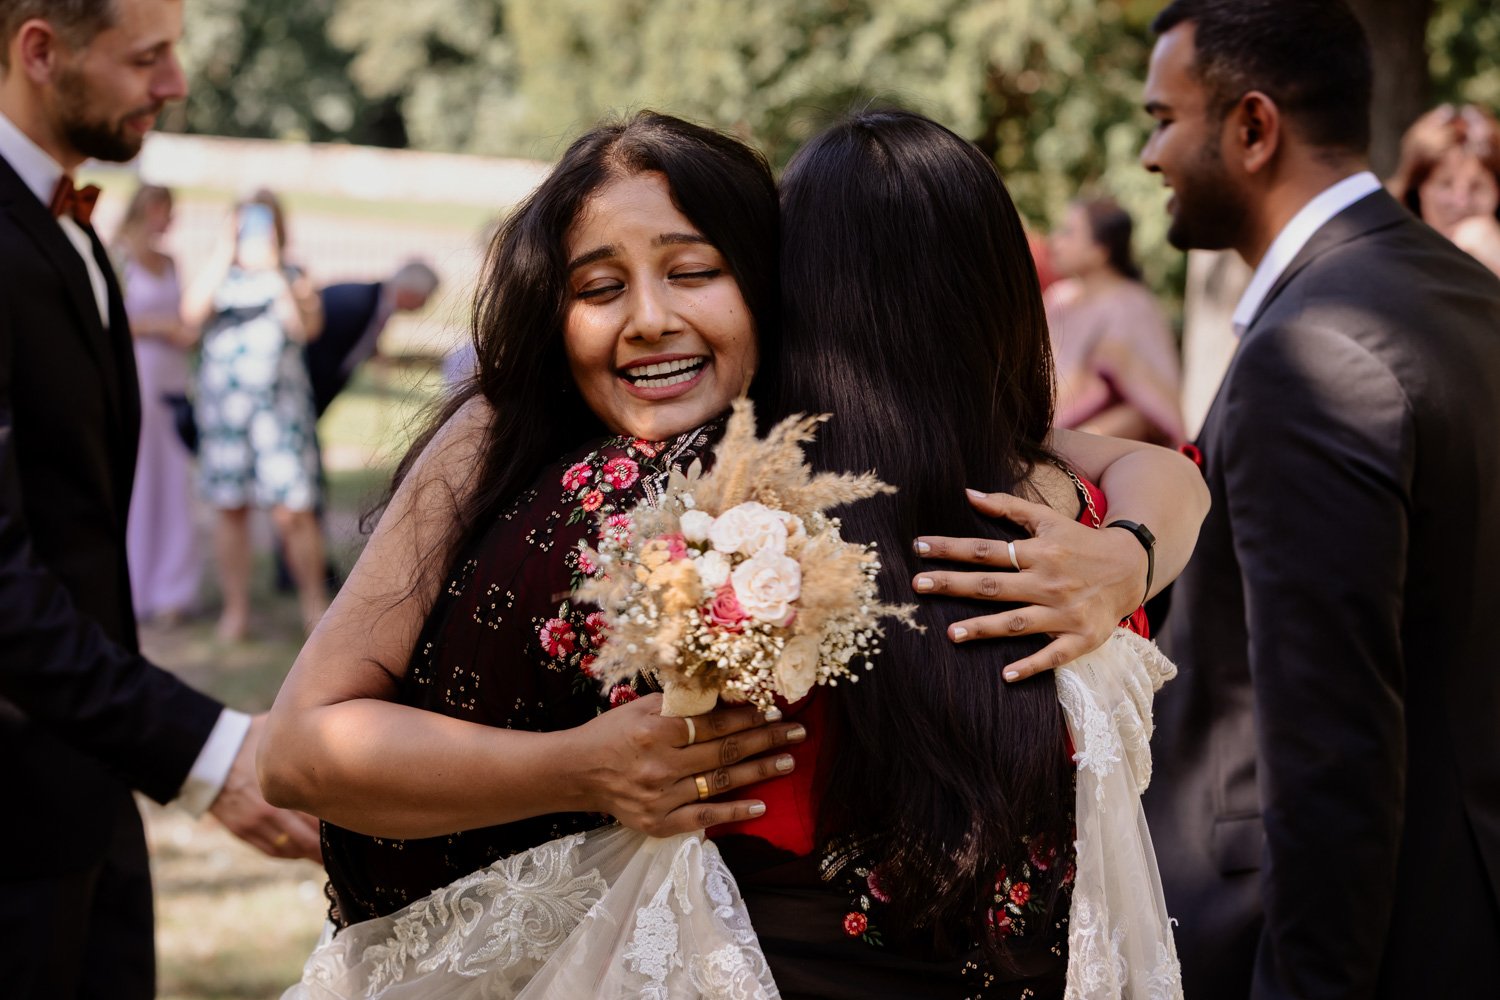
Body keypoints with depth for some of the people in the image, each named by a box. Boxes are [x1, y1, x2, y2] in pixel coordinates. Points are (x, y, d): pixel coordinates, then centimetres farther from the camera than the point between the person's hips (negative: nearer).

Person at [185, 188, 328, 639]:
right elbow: (194, 313, -10)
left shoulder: (292, 280, 6)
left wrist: (274, 271, -15)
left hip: (280, 406, -2)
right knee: (231, 510, 6)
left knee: (293, 513, -8)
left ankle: (314, 602, 6)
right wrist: (224, 259, -11)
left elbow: (305, 327, -12)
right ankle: (235, 608, 16)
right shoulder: (219, 278, 10)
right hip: (223, 407, 2)